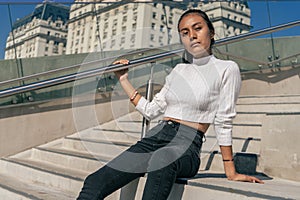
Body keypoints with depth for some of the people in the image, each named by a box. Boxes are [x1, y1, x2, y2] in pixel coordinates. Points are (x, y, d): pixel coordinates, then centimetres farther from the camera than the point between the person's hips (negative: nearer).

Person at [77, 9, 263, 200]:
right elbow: (150, 110, 22)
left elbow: (223, 123, 1)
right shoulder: (179, 70, 18)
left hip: (187, 145, -5)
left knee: (163, 157, -44)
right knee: (95, 183, -18)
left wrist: (230, 172, 0)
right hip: (154, 137, 5)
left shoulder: (227, 69, 2)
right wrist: (124, 80, 22)